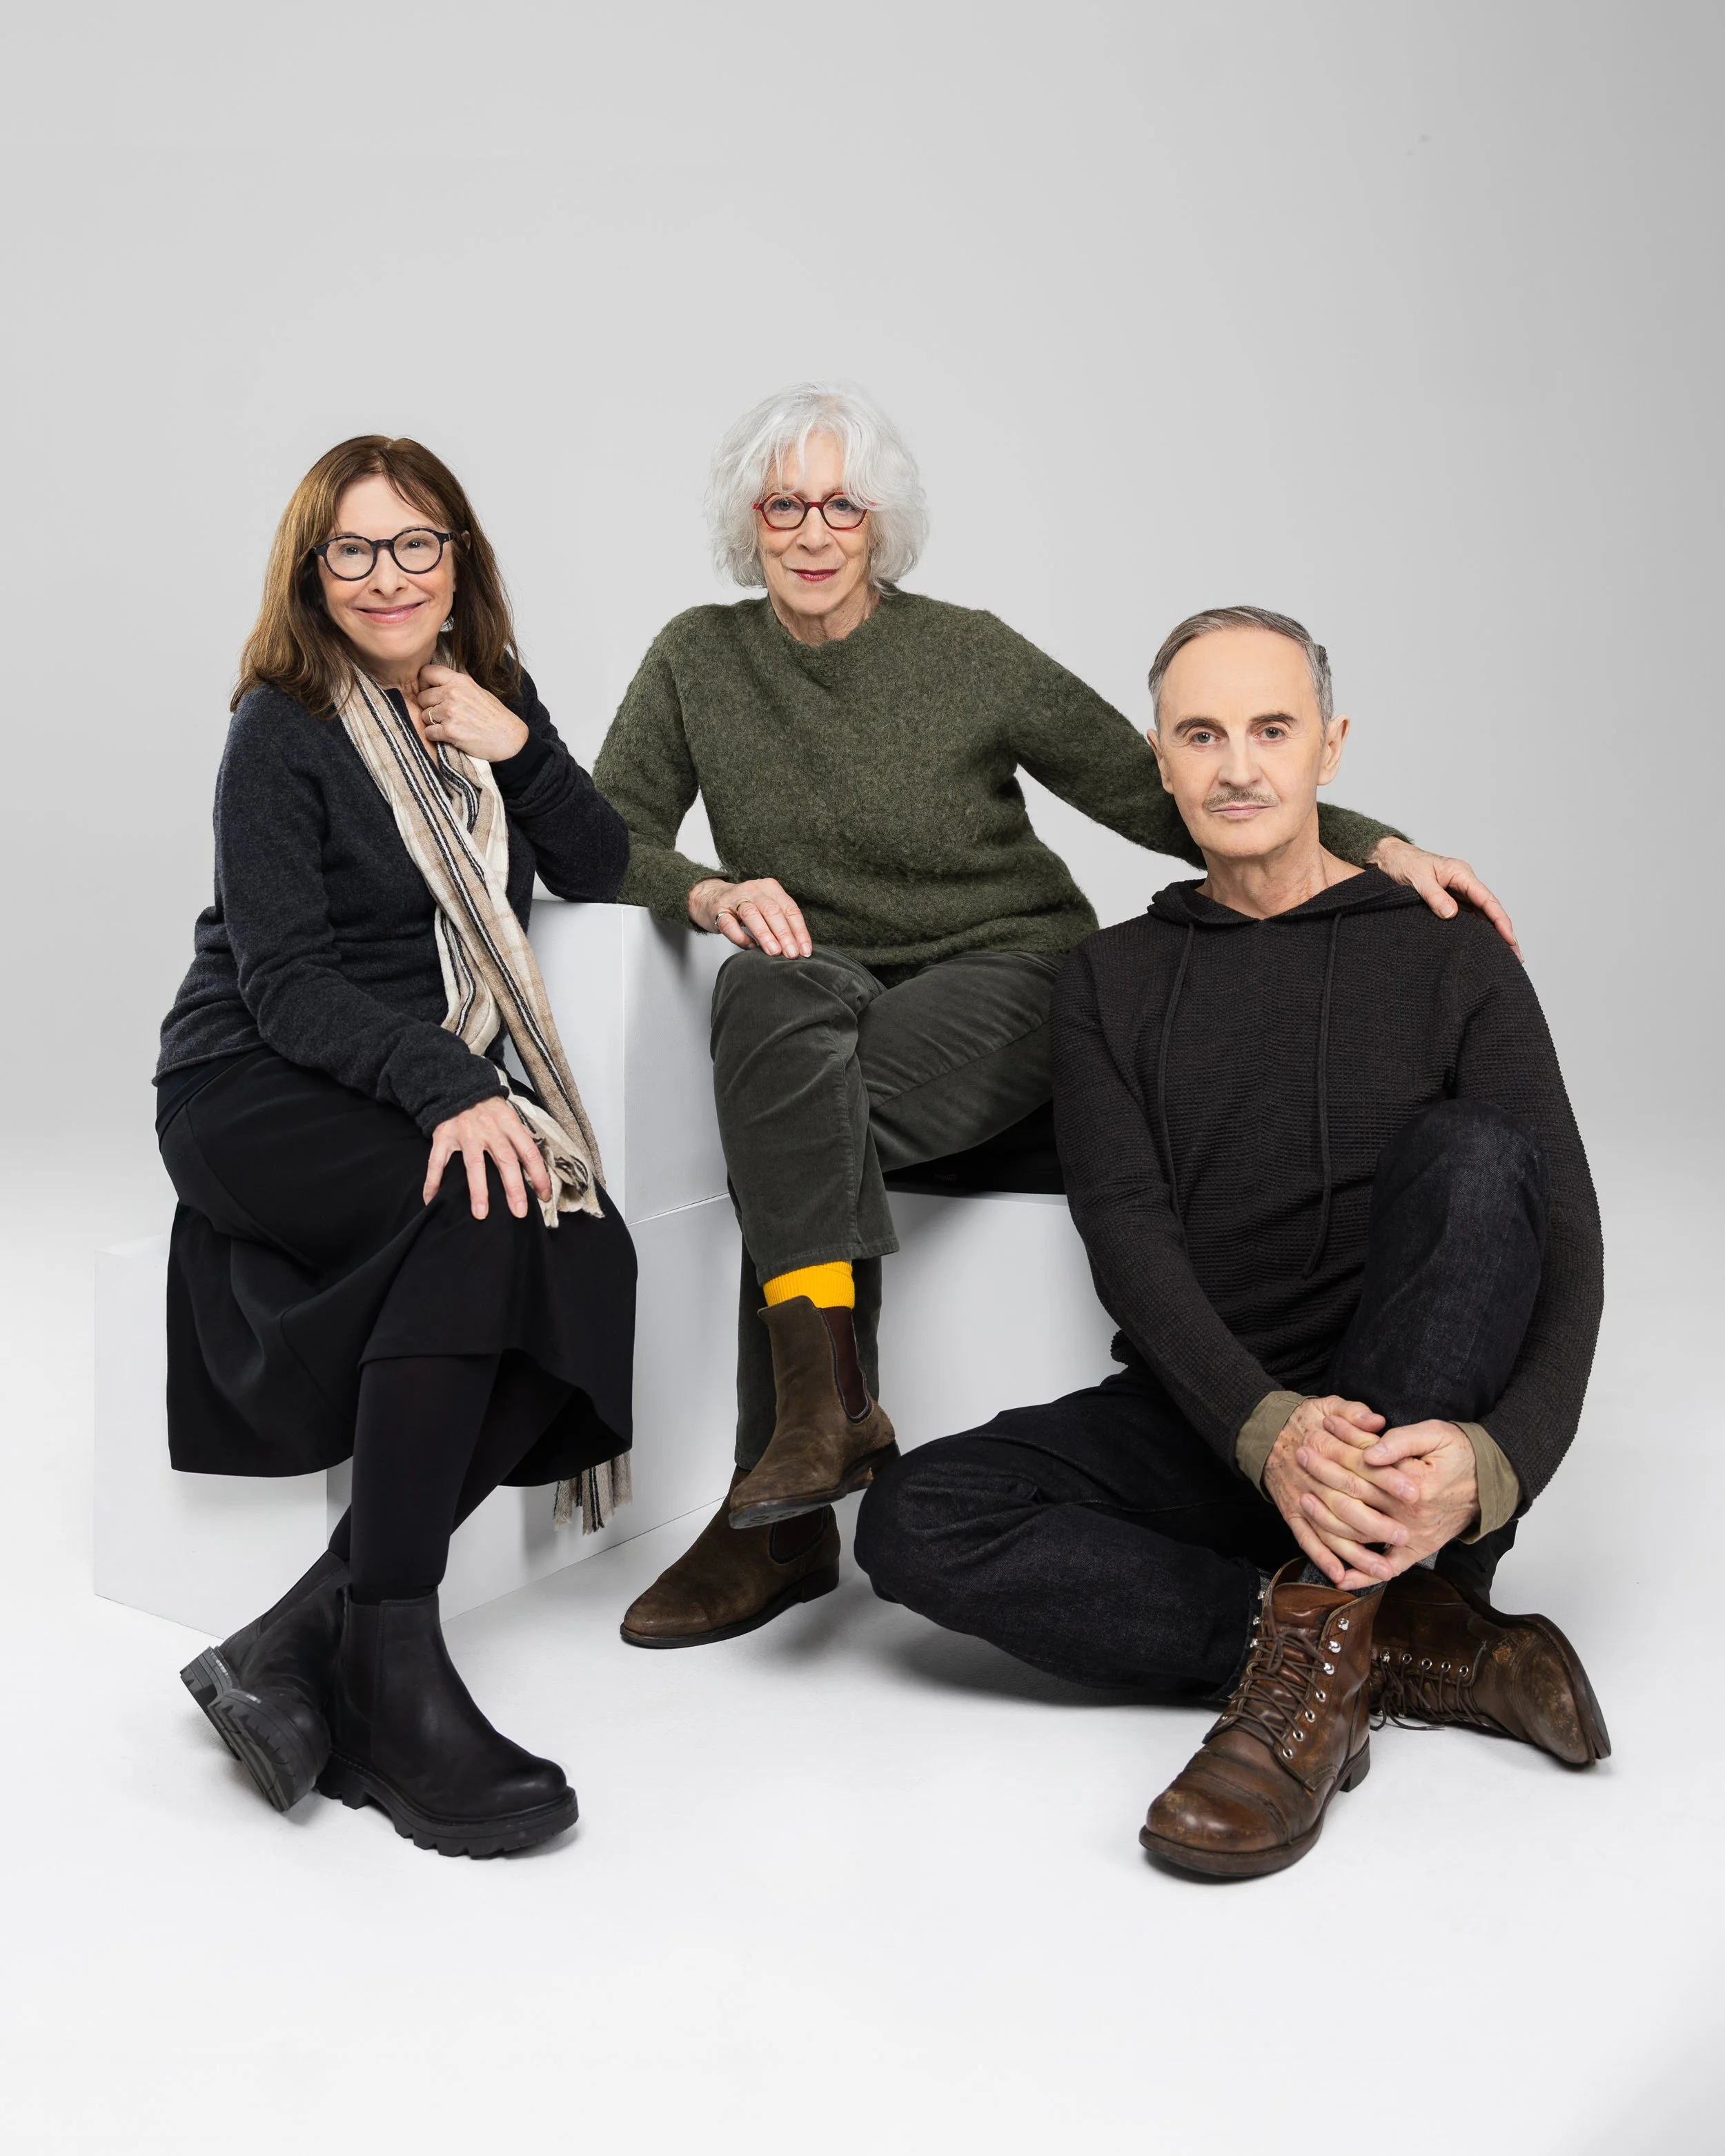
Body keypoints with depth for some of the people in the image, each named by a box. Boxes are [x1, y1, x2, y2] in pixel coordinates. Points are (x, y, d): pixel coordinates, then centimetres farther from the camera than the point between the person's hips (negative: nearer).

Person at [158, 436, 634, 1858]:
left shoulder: (489, 695, 14)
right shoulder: (285, 726, -4)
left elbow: (598, 871, 10)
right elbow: (283, 980, -13)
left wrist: (514, 749, -7)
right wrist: (451, 1093, -29)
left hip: (441, 1083, 5)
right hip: (261, 1090, -5)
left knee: (587, 1254, -26)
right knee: (479, 1210, -35)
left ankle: (307, 1640, -25)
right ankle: (389, 1654, -32)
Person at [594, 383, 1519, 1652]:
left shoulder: (969, 654, -2)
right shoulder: (702, 659, 7)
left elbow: (1160, 792, -3)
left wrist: (1378, 847, -15)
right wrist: (707, 893, -19)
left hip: (1009, 981, -3)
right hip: (826, 994, 3)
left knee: (791, 1120, -31)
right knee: (769, 983, -33)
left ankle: (777, 1515, -27)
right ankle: (831, 1404, -36)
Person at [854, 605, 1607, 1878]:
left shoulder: (1450, 961, 4)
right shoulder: (1115, 980, 10)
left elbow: (1564, 1246, -6)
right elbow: (1129, 1237, -4)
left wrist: (1495, 1459, -28)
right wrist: (1268, 1429, -25)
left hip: (1410, 1444, -2)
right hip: (1203, 1427, 2)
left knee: (1472, 1158, -28)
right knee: (916, 1522, -23)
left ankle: (1316, 1635, -29)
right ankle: (1412, 1650, -22)